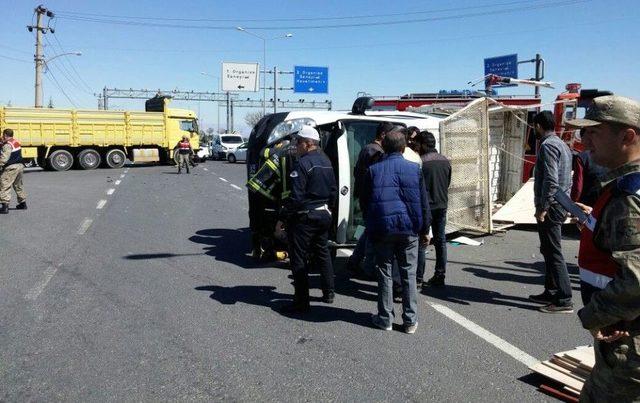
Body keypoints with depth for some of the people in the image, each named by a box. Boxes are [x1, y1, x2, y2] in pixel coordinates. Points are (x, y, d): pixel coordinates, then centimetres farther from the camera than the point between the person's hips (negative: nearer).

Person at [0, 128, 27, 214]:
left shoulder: (7, 145, -14)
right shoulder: (16, 142, 13)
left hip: (11, 168, -9)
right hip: (20, 165, 9)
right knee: (18, 185, 21)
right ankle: (23, 203, 30)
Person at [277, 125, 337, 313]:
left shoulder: (302, 164, -18)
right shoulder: (326, 161, 10)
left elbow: (296, 196, -23)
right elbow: (333, 190, 17)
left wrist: (282, 218, -17)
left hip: (304, 218, -9)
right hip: (324, 215, 9)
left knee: (299, 259, -1)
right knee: (322, 253, 21)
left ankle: (301, 301, 2)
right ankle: (329, 293, 31)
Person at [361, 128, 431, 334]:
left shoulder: (374, 170, 0)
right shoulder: (414, 168, 0)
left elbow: (364, 201, 5)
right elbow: (423, 201, 4)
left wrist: (370, 226, 15)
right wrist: (424, 229, 11)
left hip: (382, 229, 0)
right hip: (408, 228, 0)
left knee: (384, 272, 10)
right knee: (409, 273, 8)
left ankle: (385, 318, 15)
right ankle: (410, 320, 14)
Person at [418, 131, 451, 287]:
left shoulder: (421, 162, -15)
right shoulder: (445, 161, 5)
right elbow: (448, 182, 13)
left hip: (426, 206, -6)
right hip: (442, 205, 6)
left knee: (421, 243, 0)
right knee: (441, 241, 12)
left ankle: (418, 279, 3)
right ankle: (440, 276, 19)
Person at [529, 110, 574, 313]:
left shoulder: (547, 145, -14)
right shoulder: (562, 144, 17)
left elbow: (551, 181, -22)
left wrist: (543, 208, -20)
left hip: (551, 207, -10)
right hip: (561, 205, 10)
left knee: (553, 253, -6)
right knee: (549, 250, 17)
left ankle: (564, 300, -3)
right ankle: (551, 293, 26)